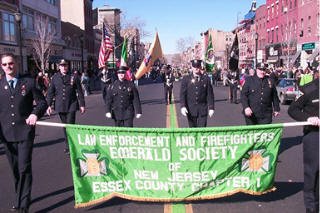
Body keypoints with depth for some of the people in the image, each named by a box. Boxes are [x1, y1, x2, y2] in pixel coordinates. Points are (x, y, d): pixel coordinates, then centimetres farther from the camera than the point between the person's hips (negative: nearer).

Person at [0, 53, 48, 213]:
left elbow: (42, 102, 3)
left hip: (25, 132, -3)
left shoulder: (29, 82, 1)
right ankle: (20, 198, 33)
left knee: (24, 168, -5)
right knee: (15, 169, 15)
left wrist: (35, 114, -17)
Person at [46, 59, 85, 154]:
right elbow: (50, 92, 9)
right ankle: (68, 145, 23)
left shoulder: (74, 77, 1)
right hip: (60, 106, 3)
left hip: (71, 105, -3)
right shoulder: (55, 77, 7)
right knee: (64, 126, 11)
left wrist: (82, 104, 1)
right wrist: (48, 105, 3)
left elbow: (79, 92, 3)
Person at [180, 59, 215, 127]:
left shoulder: (206, 79, 3)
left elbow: (210, 94, 3)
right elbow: (182, 94, -4)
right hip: (190, 110, 0)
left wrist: (211, 108, -2)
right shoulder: (186, 79, 2)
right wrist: (183, 106, -17)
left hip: (202, 110, 0)